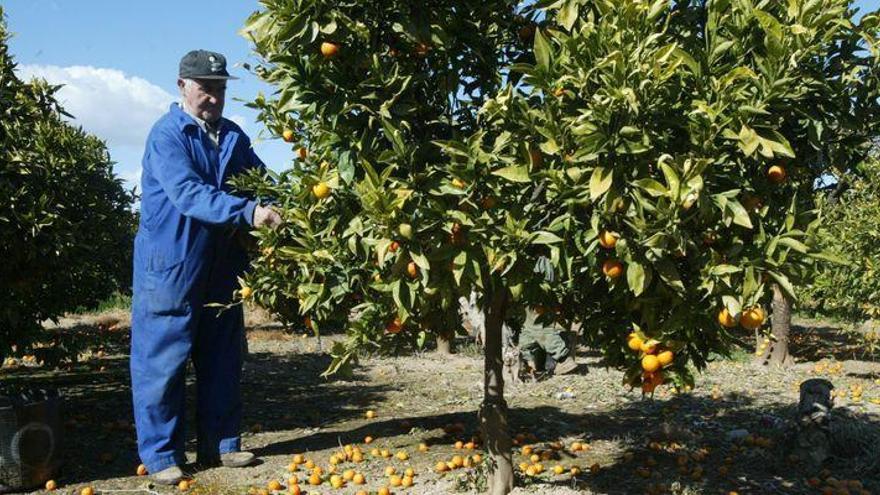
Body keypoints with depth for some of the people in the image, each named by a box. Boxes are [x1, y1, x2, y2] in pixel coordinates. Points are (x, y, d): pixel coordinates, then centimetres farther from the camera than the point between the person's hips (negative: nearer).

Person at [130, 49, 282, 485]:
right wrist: (247, 212, -36)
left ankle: (219, 443, 25)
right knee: (163, 361, 0)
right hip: (171, 268, -6)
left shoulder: (232, 136, 10)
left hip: (222, 267, 7)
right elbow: (189, 194, -25)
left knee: (221, 360, 13)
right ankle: (161, 454, 11)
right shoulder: (166, 135, -11)